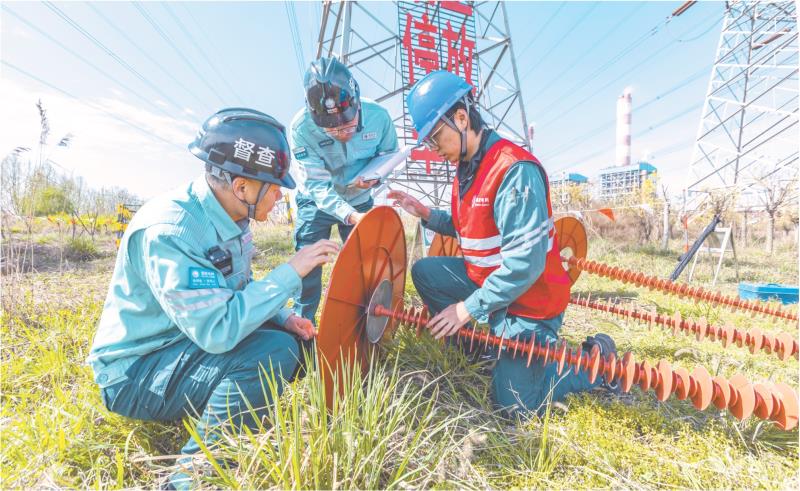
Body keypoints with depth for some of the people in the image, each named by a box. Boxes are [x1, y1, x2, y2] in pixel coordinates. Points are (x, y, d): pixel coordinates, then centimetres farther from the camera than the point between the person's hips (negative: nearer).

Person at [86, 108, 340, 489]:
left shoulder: (227, 218, 0)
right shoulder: (169, 231, -28)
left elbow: (236, 295, 12)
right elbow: (217, 331, -35)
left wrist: (283, 318, -6)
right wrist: (291, 271, -29)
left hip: (194, 344, 9)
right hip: (135, 372, -9)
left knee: (294, 340, 2)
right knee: (272, 352, -30)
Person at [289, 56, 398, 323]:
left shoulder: (378, 116, -25)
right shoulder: (301, 128, -31)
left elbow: (390, 153, -5)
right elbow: (318, 186, -30)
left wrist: (374, 176, -27)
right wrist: (350, 216, -45)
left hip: (359, 200, 2)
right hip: (317, 201, -2)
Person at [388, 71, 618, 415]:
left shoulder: (515, 170, -26)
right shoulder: (467, 168, 3)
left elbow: (525, 264, -30)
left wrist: (470, 307, -24)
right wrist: (427, 215, -1)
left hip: (528, 300, -8)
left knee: (514, 404, -1)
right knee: (424, 271, 5)